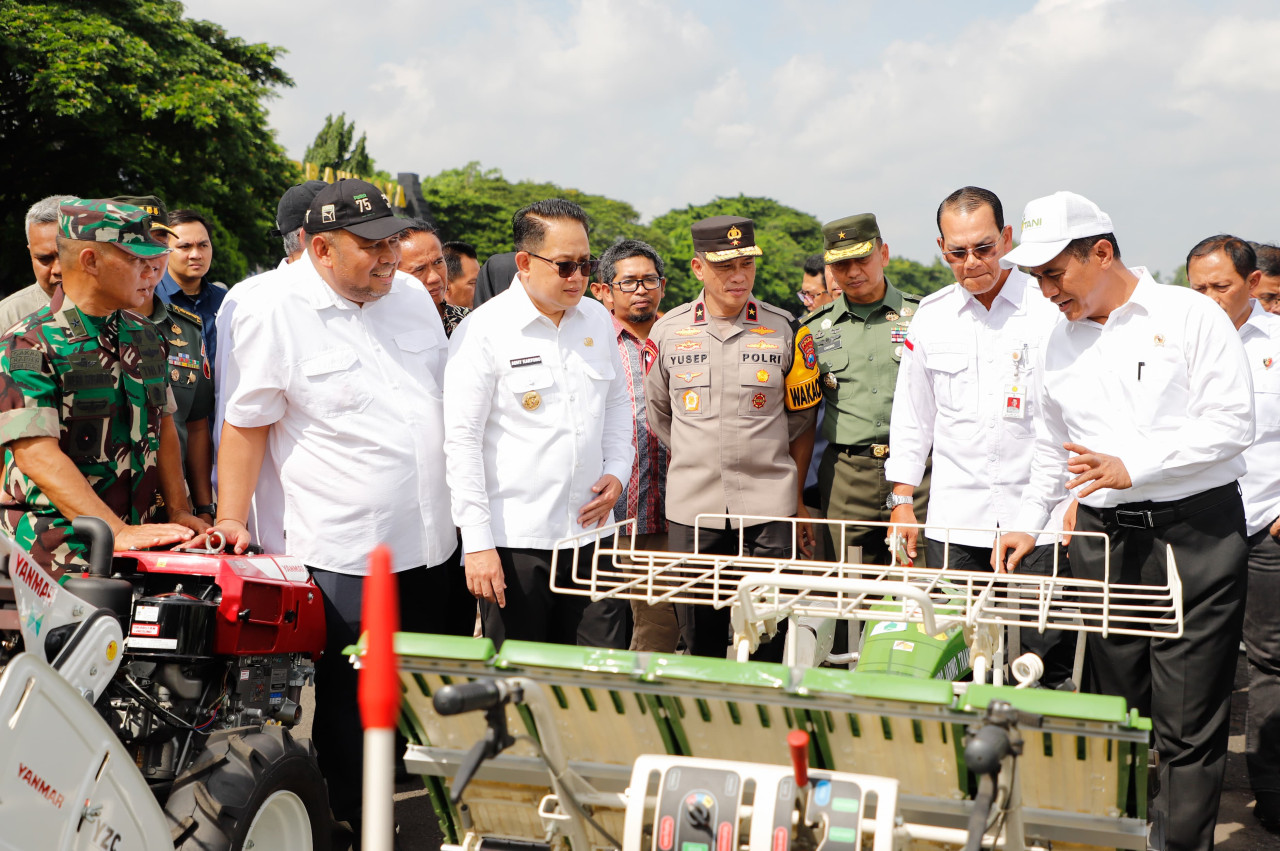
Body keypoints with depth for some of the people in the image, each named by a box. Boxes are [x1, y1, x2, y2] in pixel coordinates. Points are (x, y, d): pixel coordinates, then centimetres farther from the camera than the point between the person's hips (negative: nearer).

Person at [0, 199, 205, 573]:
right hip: (56, 545, -6)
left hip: (139, 536, 6)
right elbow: (37, 456, -17)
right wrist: (117, 532, -25)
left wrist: (178, 511, 7)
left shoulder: (144, 336, 17)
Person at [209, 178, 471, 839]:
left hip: (435, 543, 6)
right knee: (350, 704, 4)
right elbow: (244, 425, -8)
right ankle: (353, 825, 21)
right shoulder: (276, 312, -11)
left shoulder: (411, 295, 8)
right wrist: (231, 521, -12)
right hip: (345, 556, -6)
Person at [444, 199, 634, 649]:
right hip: (513, 542, -5)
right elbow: (462, 440, -10)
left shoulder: (597, 319, 9)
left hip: (589, 530, 5)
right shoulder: (482, 332, -9)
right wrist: (477, 543, -13)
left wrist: (616, 471, 7)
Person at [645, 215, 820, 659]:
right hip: (691, 509, 1)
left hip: (768, 511, -1)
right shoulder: (668, 332, 4)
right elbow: (657, 414, 17)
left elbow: (802, 421, 9)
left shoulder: (785, 330, 2)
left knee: (767, 643, 0)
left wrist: (797, 499, 6)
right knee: (699, 642, 7)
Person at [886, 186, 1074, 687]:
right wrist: (903, 500, 12)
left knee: (1048, 659, -2)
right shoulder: (930, 318, 9)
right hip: (954, 519, 3)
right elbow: (912, 415, 16)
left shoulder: (1051, 308, -1)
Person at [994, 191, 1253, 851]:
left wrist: (1132, 467, -15)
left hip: (1194, 532, -5)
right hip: (1103, 536, 5)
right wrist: (1029, 522, 12)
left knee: (1188, 724, -4)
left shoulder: (1189, 315, -2)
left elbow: (1232, 424, -9)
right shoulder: (1059, 343, 14)